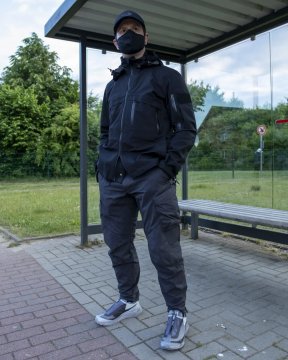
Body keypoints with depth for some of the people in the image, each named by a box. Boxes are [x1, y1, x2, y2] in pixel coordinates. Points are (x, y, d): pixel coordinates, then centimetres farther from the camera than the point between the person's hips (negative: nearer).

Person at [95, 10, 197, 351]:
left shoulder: (167, 77, 7)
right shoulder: (112, 85, 22)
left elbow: (186, 127, 0)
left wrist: (168, 166, -12)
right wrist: (102, 164, 10)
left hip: (153, 176, -5)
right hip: (113, 179, 6)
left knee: (163, 250, -3)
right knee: (118, 244, 11)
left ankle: (177, 313, 14)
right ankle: (128, 300, 30)